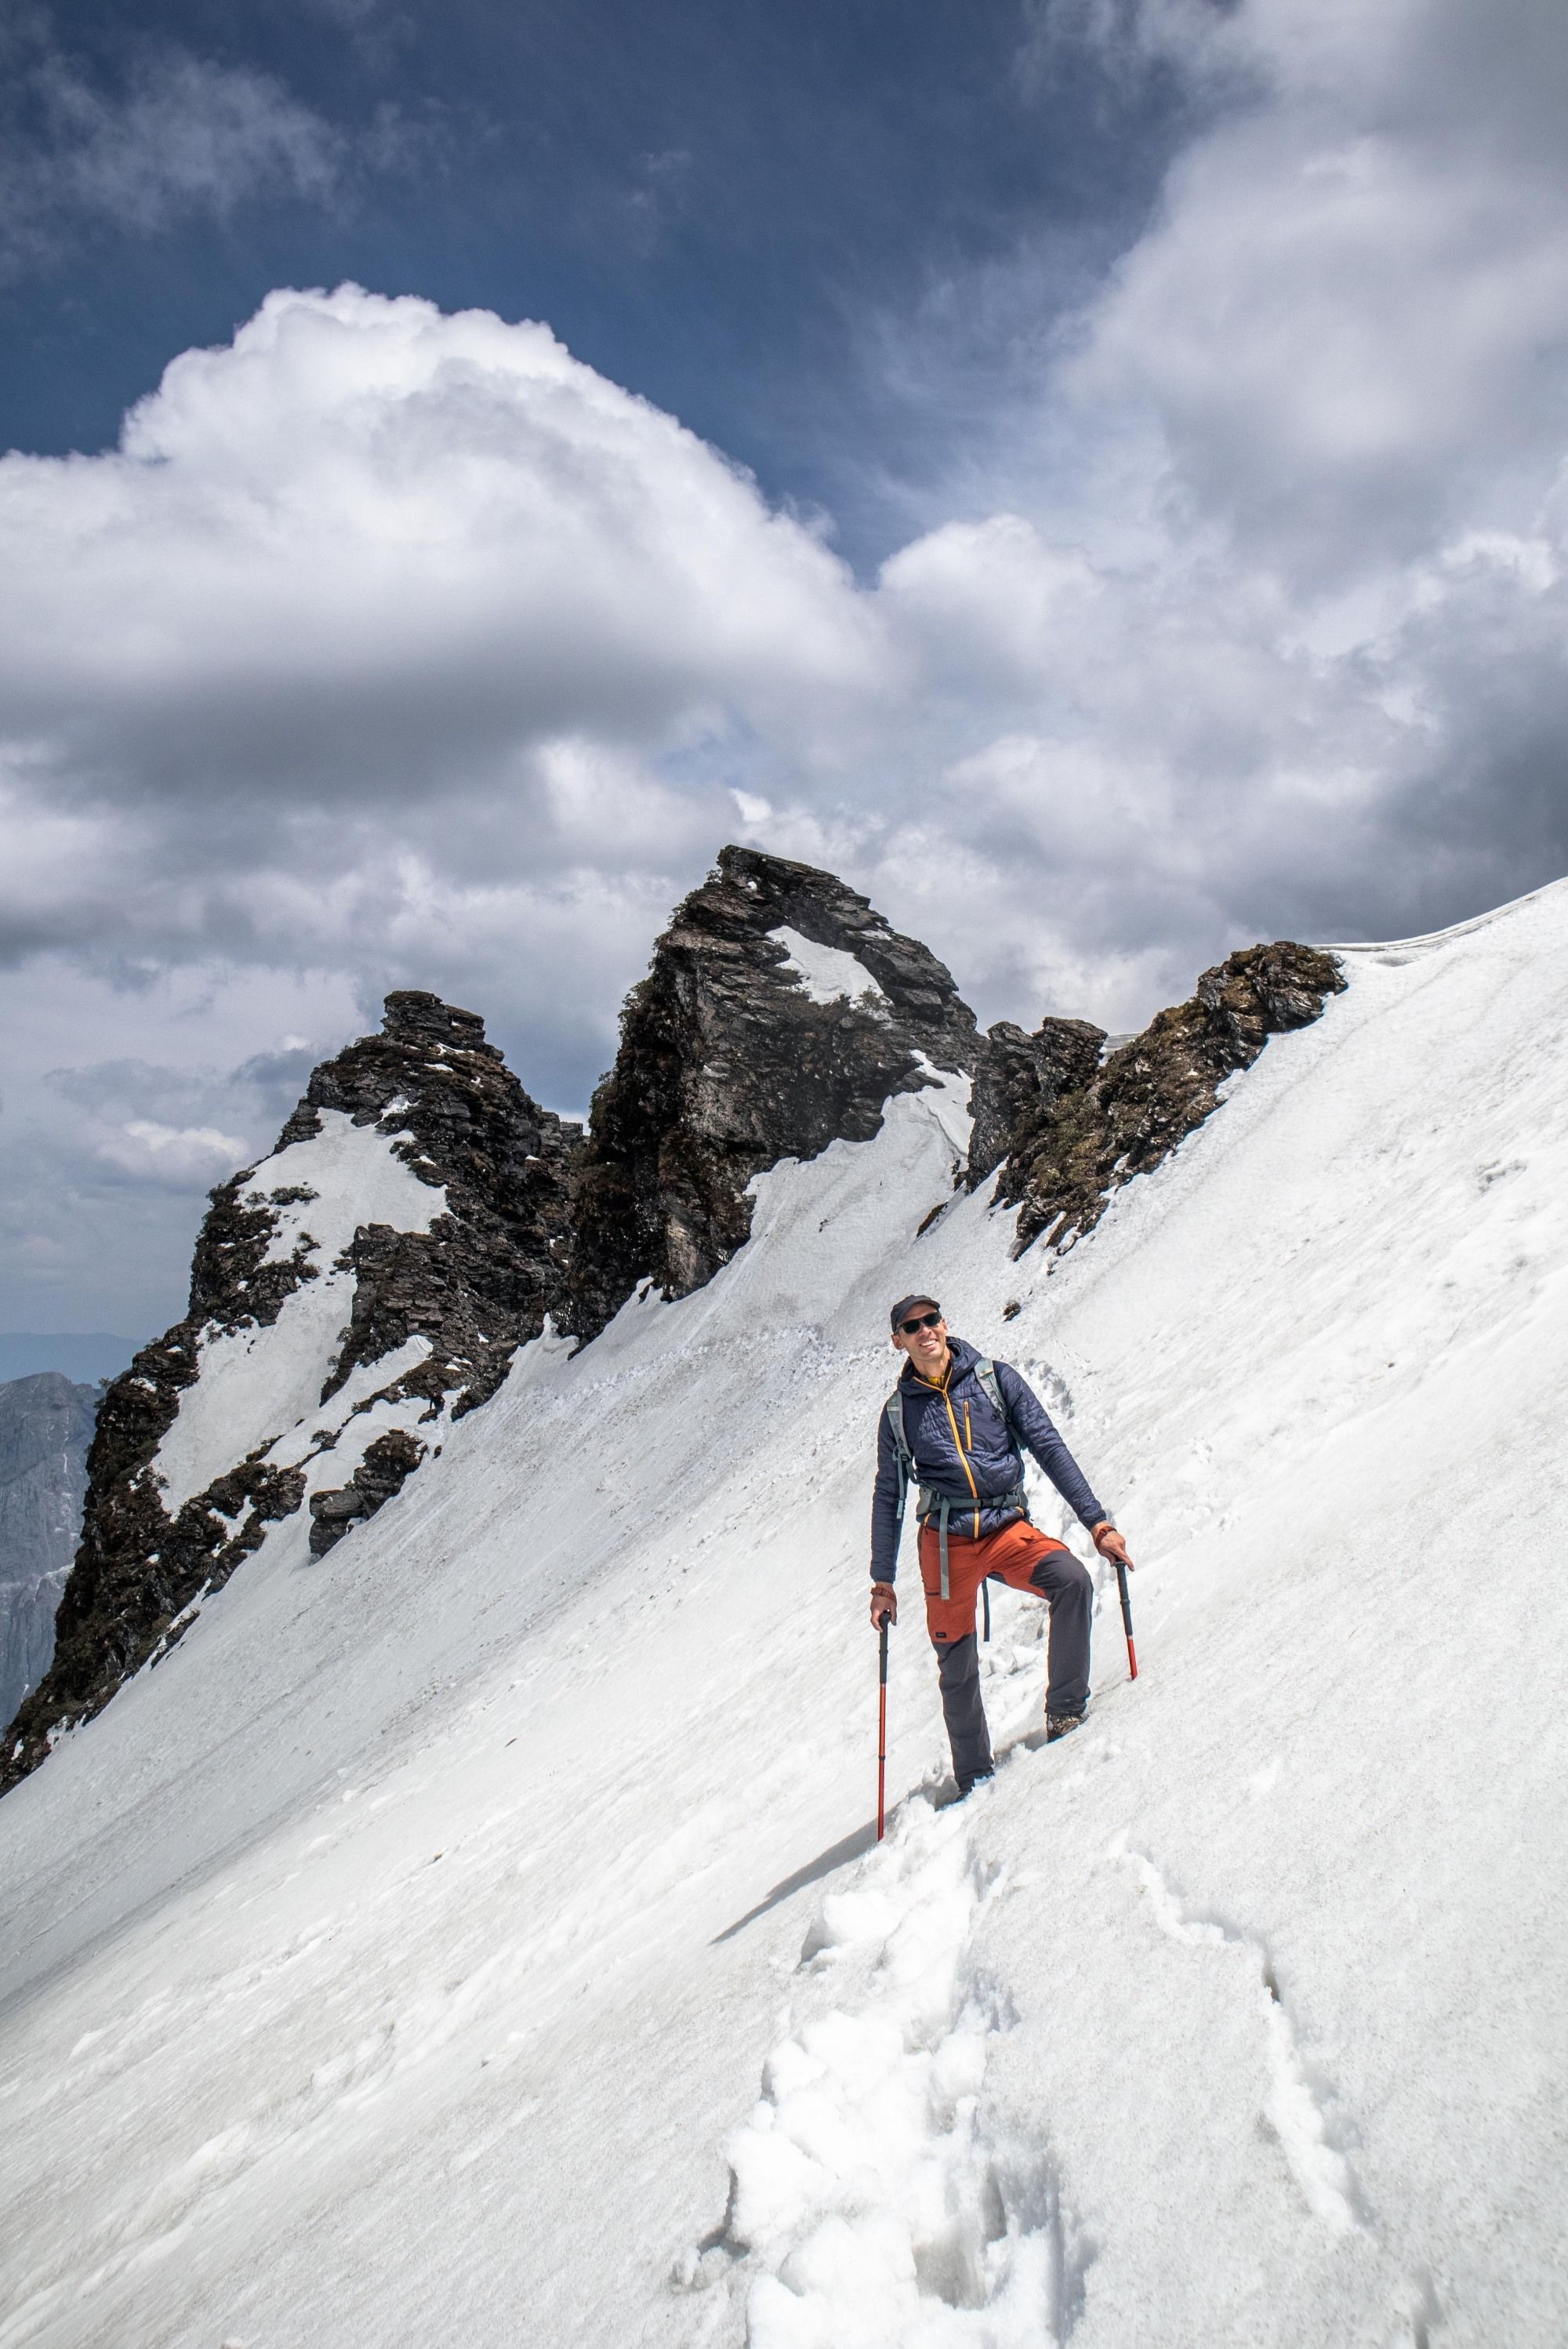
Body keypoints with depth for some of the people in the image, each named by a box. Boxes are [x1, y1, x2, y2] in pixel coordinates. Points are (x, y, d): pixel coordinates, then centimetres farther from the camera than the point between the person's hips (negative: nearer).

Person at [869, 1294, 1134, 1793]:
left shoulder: (995, 1379, 2)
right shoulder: (899, 1412, 5)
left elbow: (1049, 1448, 1)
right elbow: (887, 1498, 13)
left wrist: (1097, 1521, -7)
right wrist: (882, 1582, 10)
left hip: (1010, 1530, 0)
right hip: (946, 1541, 1)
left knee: (1072, 1579, -28)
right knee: (957, 1670, 3)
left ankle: (1064, 1715, -17)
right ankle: (974, 1779, 23)